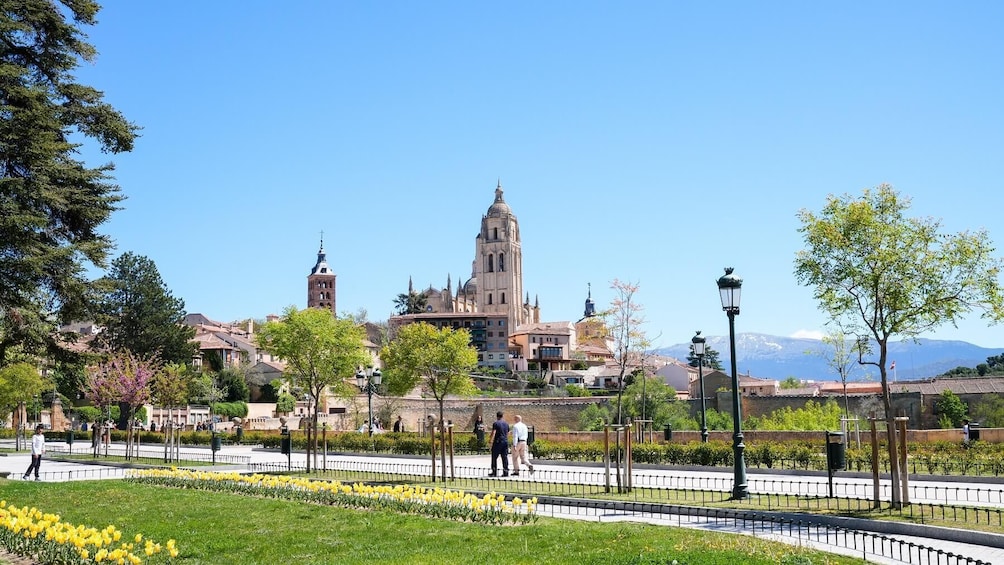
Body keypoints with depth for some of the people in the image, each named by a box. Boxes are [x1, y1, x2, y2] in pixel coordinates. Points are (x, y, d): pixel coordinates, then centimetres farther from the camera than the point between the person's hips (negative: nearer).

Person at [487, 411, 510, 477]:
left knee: (494, 457, 3)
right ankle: (506, 472, 2)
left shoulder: (495, 423, -7)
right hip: (505, 442, 5)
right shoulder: (506, 424, 12)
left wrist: (490, 440, -7)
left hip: (498, 442, -5)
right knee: (505, 457, 6)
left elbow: (493, 433, -15)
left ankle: (494, 472, 2)